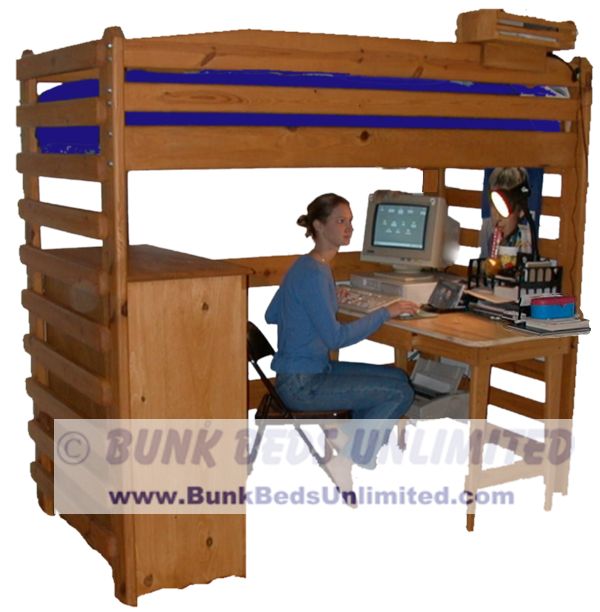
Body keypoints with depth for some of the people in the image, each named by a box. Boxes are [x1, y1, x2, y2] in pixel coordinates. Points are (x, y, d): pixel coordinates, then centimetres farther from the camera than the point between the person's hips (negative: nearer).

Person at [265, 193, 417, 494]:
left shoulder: (307, 266, 9)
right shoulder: (313, 273, -21)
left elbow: (271, 315, 18)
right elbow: (335, 337, -25)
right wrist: (385, 312, -18)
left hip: (314, 371, 10)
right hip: (301, 384, -10)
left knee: (399, 378, 11)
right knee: (401, 393, -9)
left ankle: (348, 438, 14)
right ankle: (346, 453, 4)